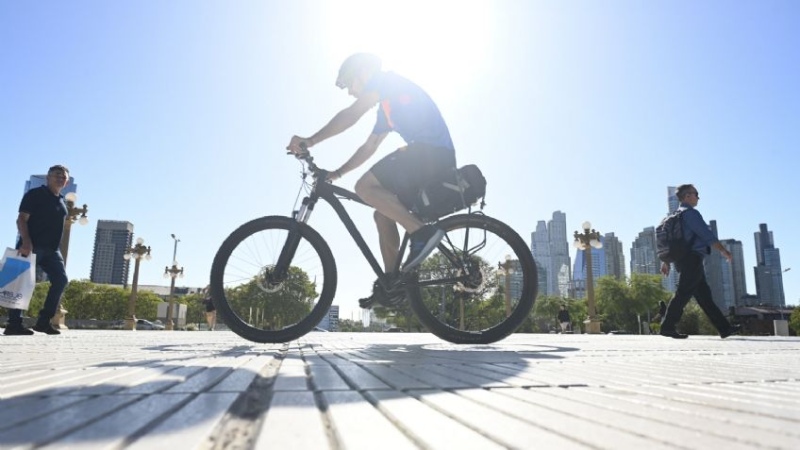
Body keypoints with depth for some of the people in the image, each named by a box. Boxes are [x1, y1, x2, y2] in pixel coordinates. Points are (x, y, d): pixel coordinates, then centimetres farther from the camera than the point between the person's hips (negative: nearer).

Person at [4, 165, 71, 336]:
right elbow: (21, 219, -11)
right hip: (31, 246, -7)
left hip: (51, 249, 7)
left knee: (61, 280, -2)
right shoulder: (35, 194, -2)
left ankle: (43, 321, 4)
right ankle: (14, 324, -2)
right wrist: (26, 242, -23)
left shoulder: (62, 202, 20)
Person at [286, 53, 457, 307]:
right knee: (383, 213, 10)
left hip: (431, 152, -10)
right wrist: (336, 173, 25)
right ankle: (392, 282, 11)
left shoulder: (388, 80, 2)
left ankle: (422, 233, -19)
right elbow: (368, 148, 30)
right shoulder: (387, 106, 29)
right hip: (437, 161, 10)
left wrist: (311, 141, -13)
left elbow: (351, 114, -11)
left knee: (365, 186, -17)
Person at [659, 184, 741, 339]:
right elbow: (706, 234, -13)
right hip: (692, 259, -10)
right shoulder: (690, 213, -8)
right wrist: (724, 250, -7)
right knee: (683, 294, -11)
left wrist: (666, 261, 20)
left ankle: (724, 328, 11)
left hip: (684, 261, 10)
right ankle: (667, 326, -12)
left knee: (704, 295, 8)